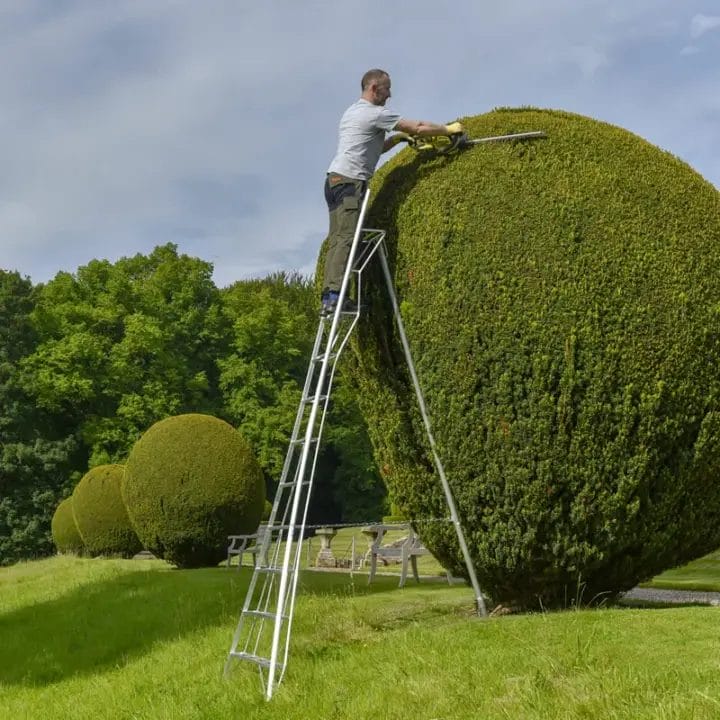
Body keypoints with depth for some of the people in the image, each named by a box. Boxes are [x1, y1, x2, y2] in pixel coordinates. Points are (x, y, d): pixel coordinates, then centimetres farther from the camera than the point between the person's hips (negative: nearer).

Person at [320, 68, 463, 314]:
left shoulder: (352, 112, 25)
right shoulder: (374, 113, -5)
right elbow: (418, 128, -5)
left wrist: (397, 138, 21)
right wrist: (449, 129, 8)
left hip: (335, 180, 9)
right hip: (350, 181, -9)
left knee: (337, 239, 3)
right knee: (346, 237, -16)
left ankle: (328, 296, -2)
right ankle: (334, 293, -24)